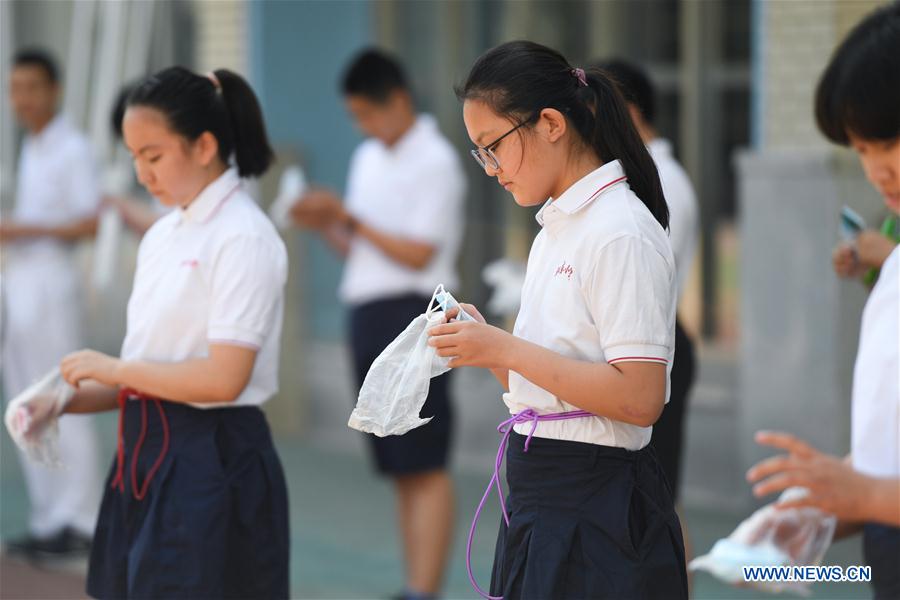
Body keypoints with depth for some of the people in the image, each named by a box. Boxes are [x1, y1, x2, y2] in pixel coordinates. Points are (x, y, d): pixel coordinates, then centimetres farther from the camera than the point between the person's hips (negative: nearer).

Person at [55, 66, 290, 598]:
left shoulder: (244, 237, -13)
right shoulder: (164, 235, 12)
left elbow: (224, 378, -20)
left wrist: (114, 368, -12)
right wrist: (69, 400, 1)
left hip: (211, 460, -8)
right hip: (150, 454, 8)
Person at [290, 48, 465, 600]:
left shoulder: (435, 162, -8)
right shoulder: (367, 159, 17)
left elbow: (418, 254, -13)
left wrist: (351, 219, -12)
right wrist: (327, 227, 2)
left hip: (412, 313, -8)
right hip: (368, 315, 8)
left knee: (424, 467, -10)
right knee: (400, 470, 9)